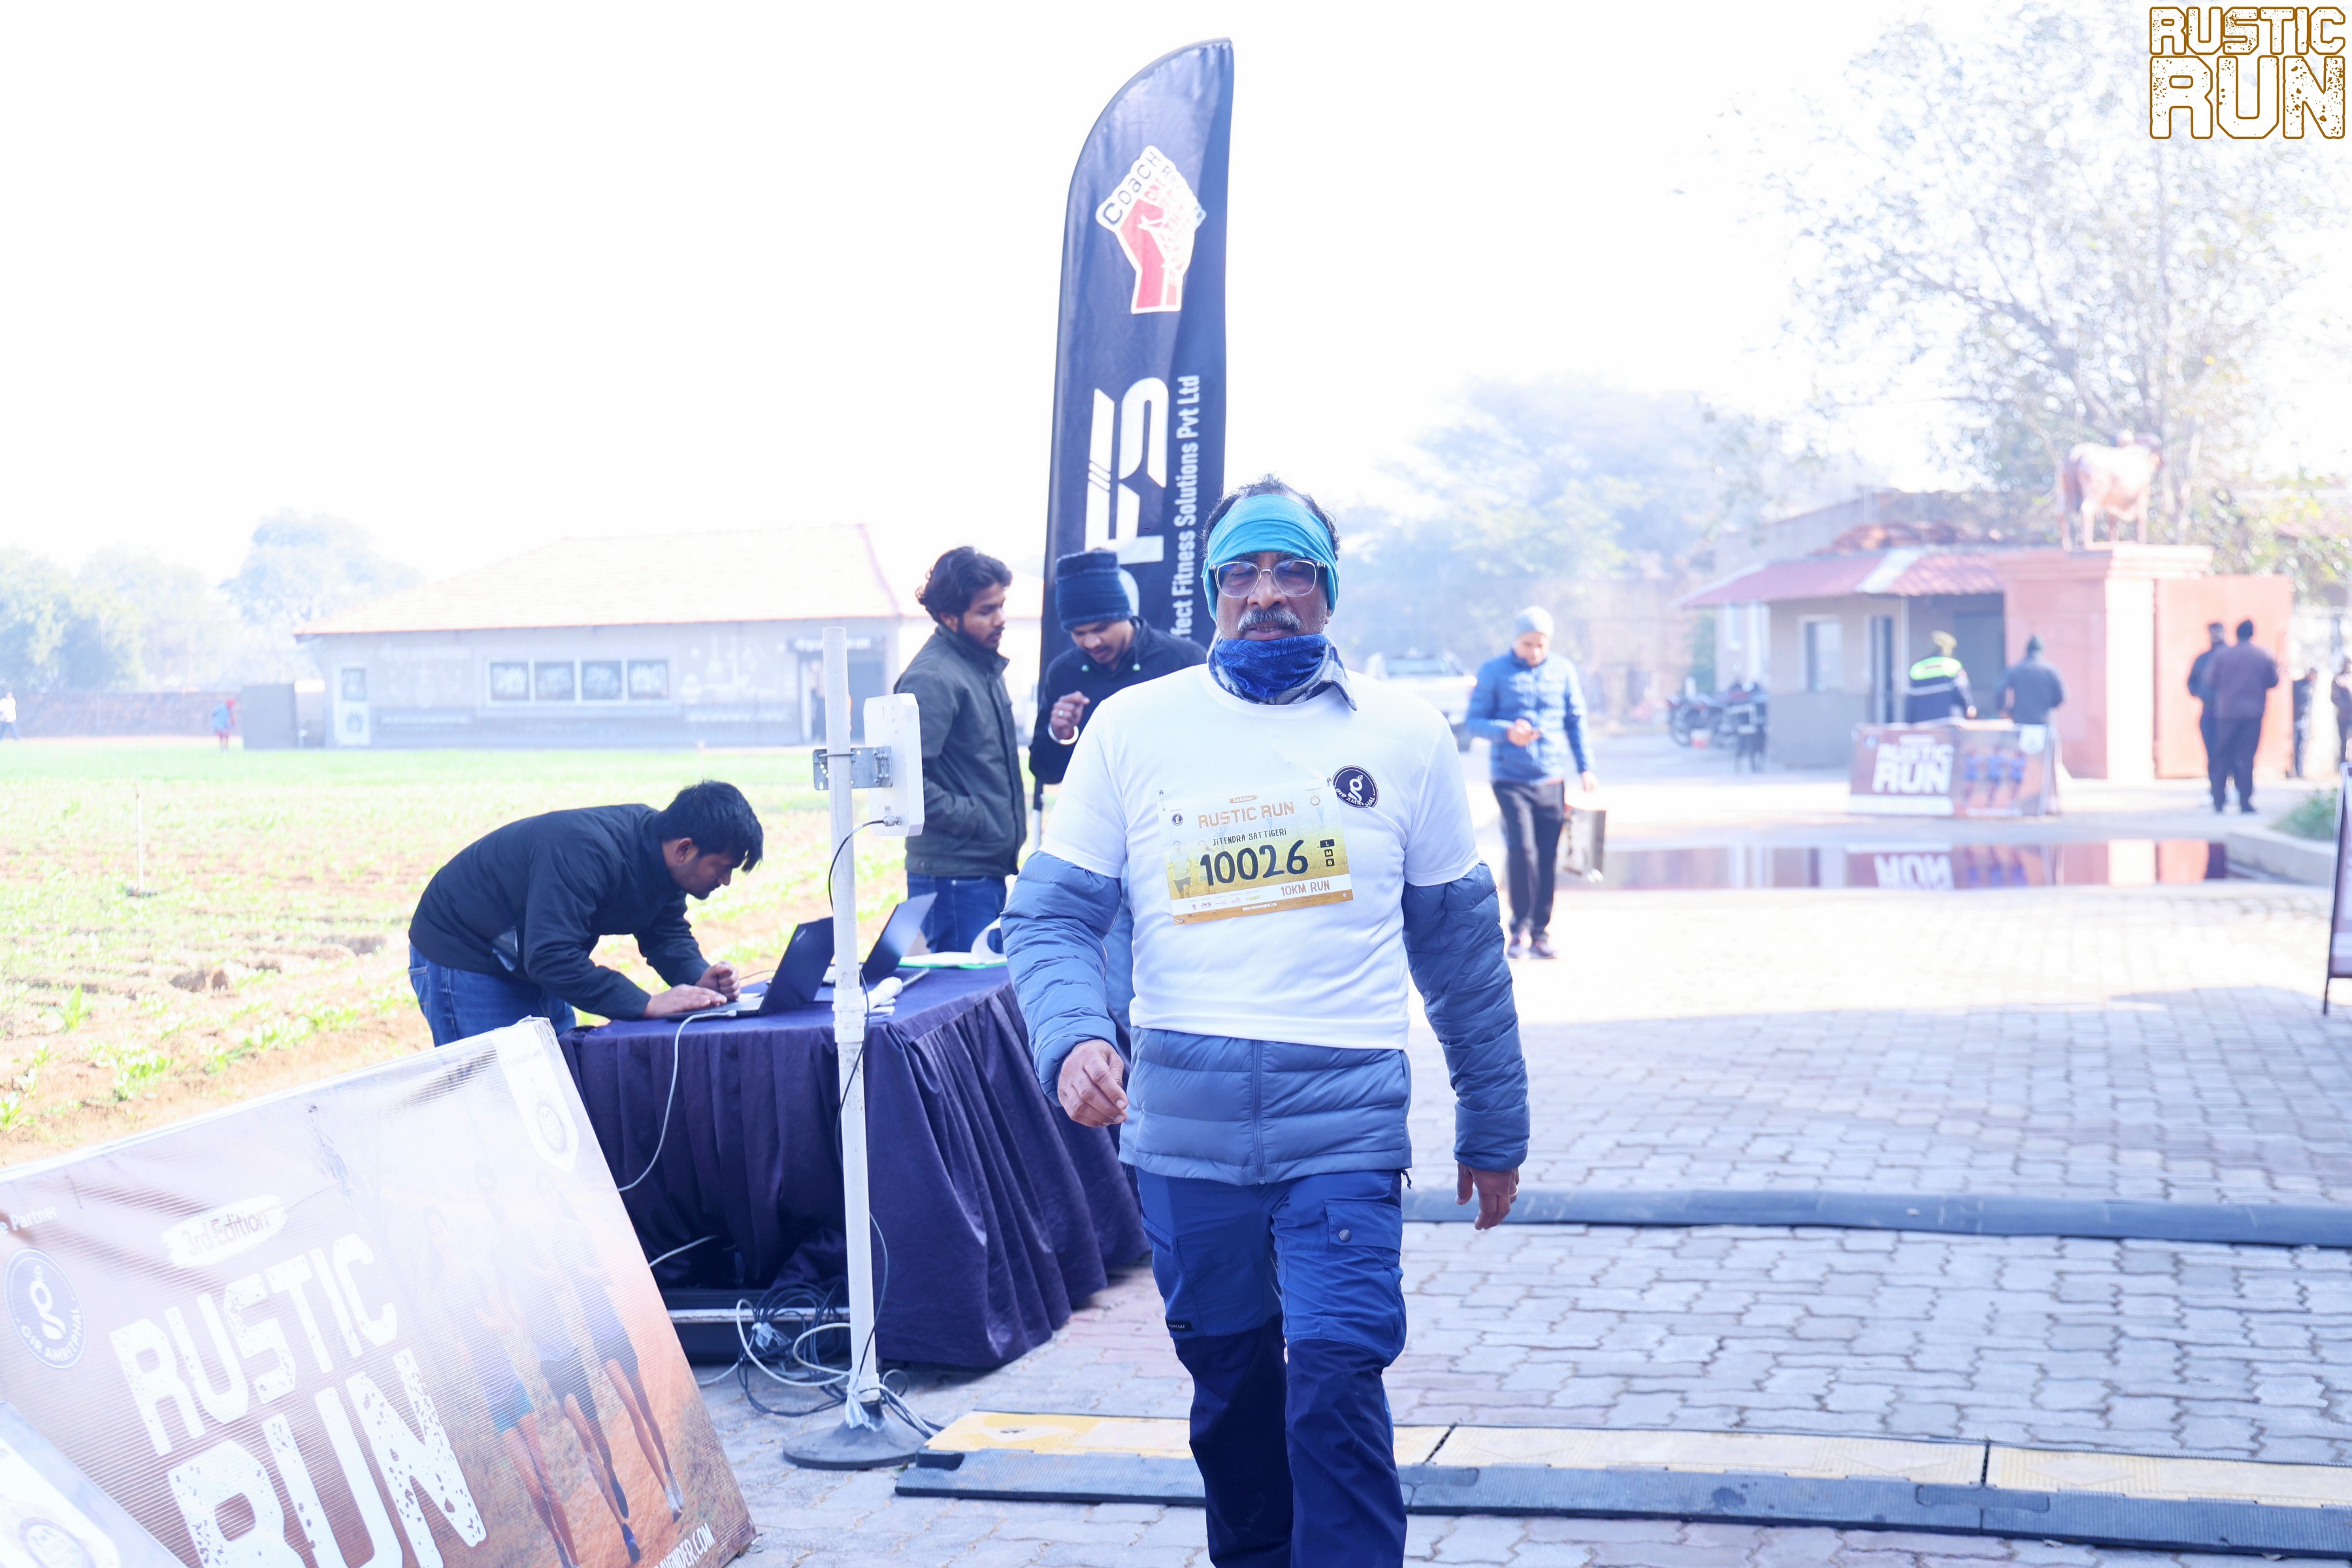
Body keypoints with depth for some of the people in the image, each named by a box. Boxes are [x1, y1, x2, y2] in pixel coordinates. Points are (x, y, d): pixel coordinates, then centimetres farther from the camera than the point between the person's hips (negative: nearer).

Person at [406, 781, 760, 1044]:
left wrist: (699, 978, -20)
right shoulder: (588, 852, -36)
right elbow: (550, 957, -41)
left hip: (530, 962, 9)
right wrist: (647, 1004, -42)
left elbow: (668, 934, 2)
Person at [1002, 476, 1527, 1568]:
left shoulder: (1403, 736, 7)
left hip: (1343, 1113, -1)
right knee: (1229, 1383, 13)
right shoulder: (1134, 727, 6)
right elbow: (1052, 913, 5)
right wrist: (1071, 1038, -15)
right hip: (1183, 1115, 1)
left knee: (1335, 1374, -14)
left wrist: (1493, 1126, 17)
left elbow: (1460, 940, 14)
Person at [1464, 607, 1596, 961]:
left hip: (1552, 779, 3)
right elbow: (1472, 721, 0)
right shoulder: (1493, 672, 0)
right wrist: (1507, 732, -18)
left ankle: (1541, 932, 15)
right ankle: (1520, 930, 0)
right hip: (1510, 778, -3)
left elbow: (1576, 721, 14)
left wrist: (1585, 767, 7)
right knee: (1523, 851, -13)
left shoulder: (1563, 671, 8)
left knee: (1548, 858, 4)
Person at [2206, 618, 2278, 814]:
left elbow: (2210, 681, 1)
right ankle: (2245, 802, -2)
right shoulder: (2264, 657, 0)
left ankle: (2218, 800, 3)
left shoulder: (2222, 655, -2)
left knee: (2222, 756, 7)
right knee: (2247, 757, 3)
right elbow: (2273, 682, 7)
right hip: (2253, 714, 0)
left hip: (2226, 712, 0)